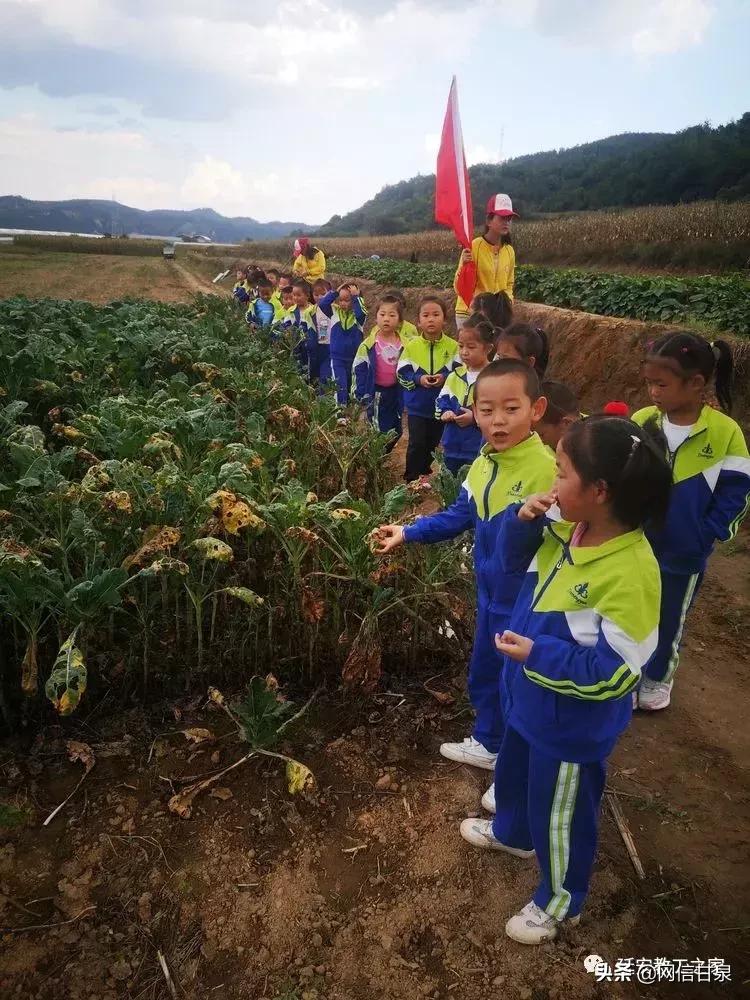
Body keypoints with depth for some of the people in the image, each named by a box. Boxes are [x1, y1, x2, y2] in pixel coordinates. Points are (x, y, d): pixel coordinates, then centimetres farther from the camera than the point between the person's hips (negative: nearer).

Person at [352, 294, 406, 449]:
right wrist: (361, 396, -14)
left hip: (395, 393, 4)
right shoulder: (369, 344, -11)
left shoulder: (404, 345, -1)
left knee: (394, 433, 13)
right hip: (375, 393, -4)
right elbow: (358, 371, -9)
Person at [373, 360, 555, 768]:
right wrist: (407, 533, 5)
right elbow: (460, 516, 9)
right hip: (490, 591, 8)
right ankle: (489, 743, 49)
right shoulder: (483, 464, -2)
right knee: (484, 673, 25)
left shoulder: (545, 469, -27)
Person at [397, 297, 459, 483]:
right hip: (417, 406, -1)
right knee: (416, 444, -5)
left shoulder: (453, 346, -6)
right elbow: (402, 374, -5)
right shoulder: (411, 346, -7)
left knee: (432, 444, 17)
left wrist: (445, 377, -22)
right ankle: (412, 479, 12)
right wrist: (419, 379, -21)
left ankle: (424, 473, 38)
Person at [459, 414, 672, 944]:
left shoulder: (629, 574, -35)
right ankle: (511, 832, 63)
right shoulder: (568, 528, -11)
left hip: (572, 723, -8)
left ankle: (560, 901, 43)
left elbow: (612, 672, -29)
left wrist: (539, 655, -29)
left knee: (560, 813, 16)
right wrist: (524, 519, -15)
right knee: (514, 771, 33)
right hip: (531, 698, 8)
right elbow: (513, 560, 4)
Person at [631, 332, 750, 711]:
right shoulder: (641, 422, -9)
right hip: (633, 546, 2)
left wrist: (706, 535, -13)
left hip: (684, 554, -2)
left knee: (669, 620, 19)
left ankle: (658, 677, 43)